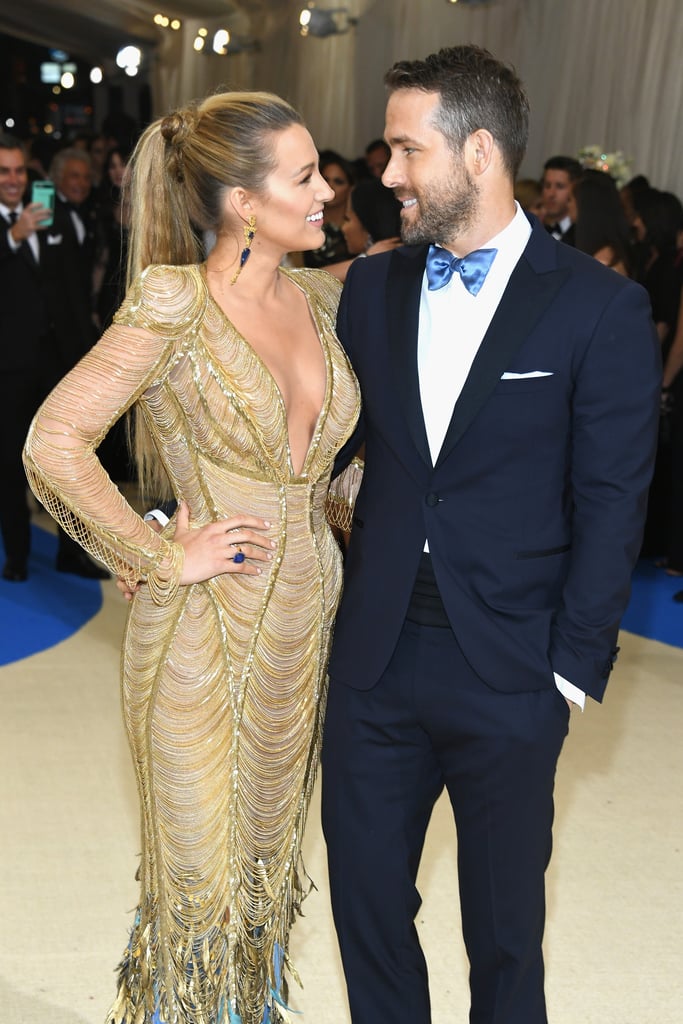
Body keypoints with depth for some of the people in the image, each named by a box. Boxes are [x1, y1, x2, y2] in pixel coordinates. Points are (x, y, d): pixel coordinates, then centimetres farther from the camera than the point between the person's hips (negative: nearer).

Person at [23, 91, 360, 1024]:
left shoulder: (316, 298, 3)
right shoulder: (176, 304, -16)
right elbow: (55, 442, -17)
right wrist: (162, 557, -14)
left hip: (307, 622, 6)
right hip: (206, 631, -6)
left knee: (268, 859, 20)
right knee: (201, 876, 7)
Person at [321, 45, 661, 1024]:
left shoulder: (602, 308, -8)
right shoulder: (372, 286, 6)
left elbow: (610, 508, -8)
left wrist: (572, 672, -10)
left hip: (509, 679, -4)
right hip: (375, 654, 4)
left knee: (504, 926, 14)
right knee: (366, 897, 16)